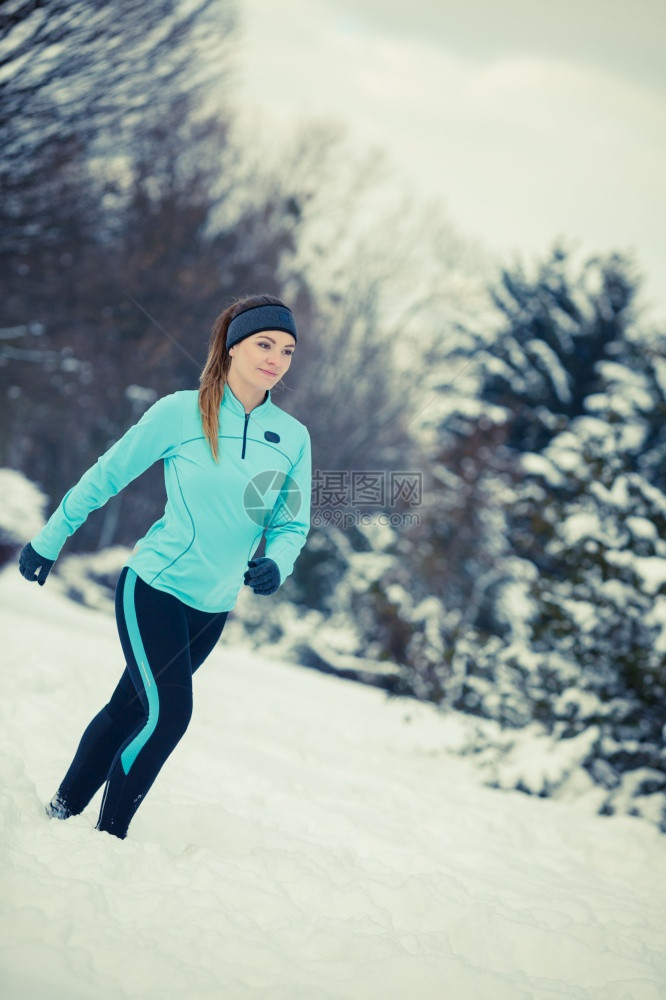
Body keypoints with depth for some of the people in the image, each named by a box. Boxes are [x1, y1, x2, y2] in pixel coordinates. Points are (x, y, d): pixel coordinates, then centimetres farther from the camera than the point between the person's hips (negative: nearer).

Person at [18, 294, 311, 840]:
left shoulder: (293, 437, 0)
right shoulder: (180, 412, -11)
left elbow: (291, 523, 6)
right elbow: (106, 477, -1)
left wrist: (274, 565, -16)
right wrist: (48, 541, 6)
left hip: (213, 607, 5)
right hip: (155, 585, -4)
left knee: (130, 709, 14)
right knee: (167, 712, -15)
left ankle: (65, 813, 30)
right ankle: (109, 834, 3)